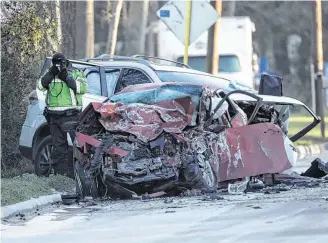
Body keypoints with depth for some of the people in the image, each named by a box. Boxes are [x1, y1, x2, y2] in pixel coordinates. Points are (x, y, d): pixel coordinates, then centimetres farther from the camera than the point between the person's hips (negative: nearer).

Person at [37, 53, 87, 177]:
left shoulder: (76, 73, 3)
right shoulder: (49, 74, 14)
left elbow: (82, 88, -11)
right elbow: (41, 86, 1)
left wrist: (66, 78, -16)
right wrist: (51, 74, -12)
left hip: (71, 115, -5)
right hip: (54, 116, 5)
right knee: (58, 147, 11)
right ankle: (60, 173, 17)